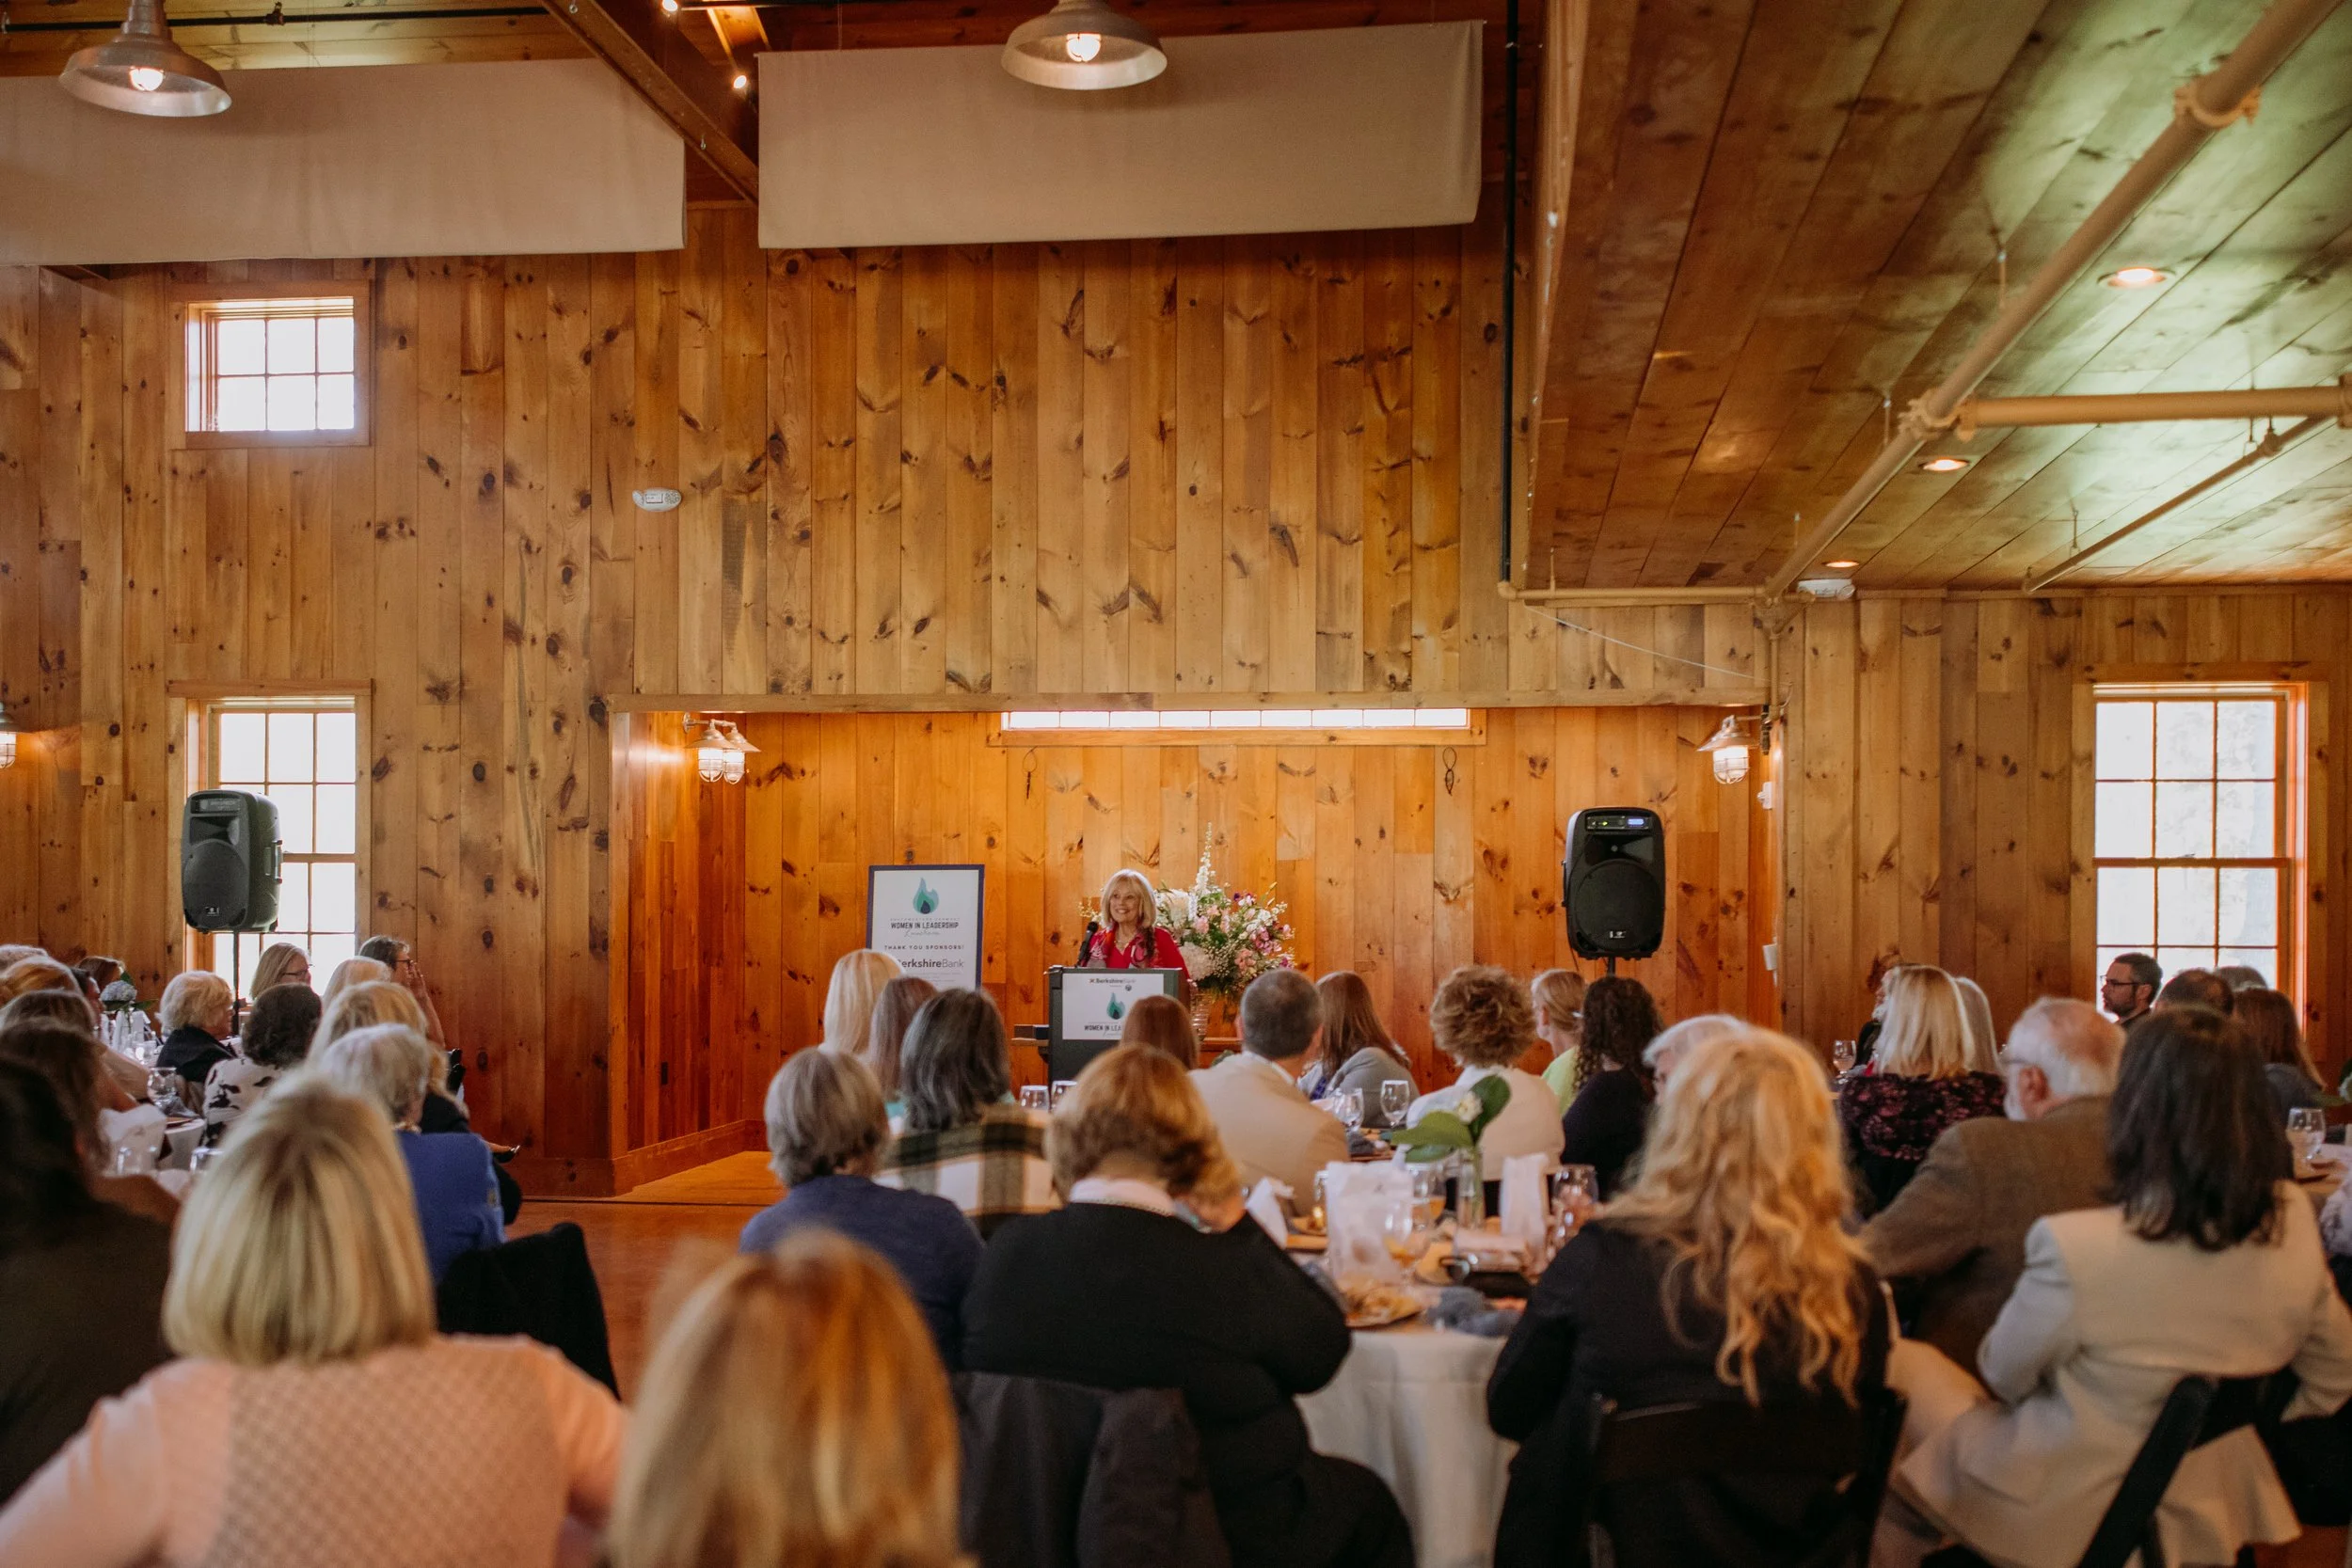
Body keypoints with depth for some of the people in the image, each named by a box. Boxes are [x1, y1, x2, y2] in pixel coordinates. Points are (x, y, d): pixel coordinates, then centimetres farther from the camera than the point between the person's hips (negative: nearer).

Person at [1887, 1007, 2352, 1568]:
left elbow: (2003, 1375, -10)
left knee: (1903, 1359, 17)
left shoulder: (2074, 1248, -31)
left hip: (2063, 1518, -5)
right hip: (2209, 1511, 6)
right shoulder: (2292, 1222, -14)